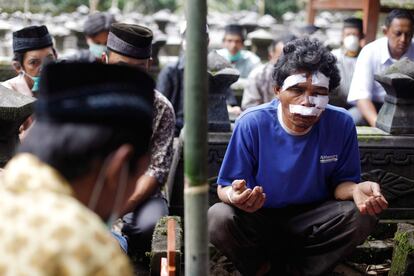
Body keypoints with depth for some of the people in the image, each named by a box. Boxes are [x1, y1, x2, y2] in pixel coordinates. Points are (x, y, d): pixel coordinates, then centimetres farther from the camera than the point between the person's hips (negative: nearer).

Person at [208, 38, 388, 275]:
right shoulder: (252, 124, -18)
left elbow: (341, 181, -3)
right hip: (259, 218, -1)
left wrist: (355, 190, -29)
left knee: (361, 217, -25)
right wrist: (235, 195, -39)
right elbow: (224, 187, -13)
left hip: (312, 220, 2)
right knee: (218, 218, -31)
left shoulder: (341, 124, -13)